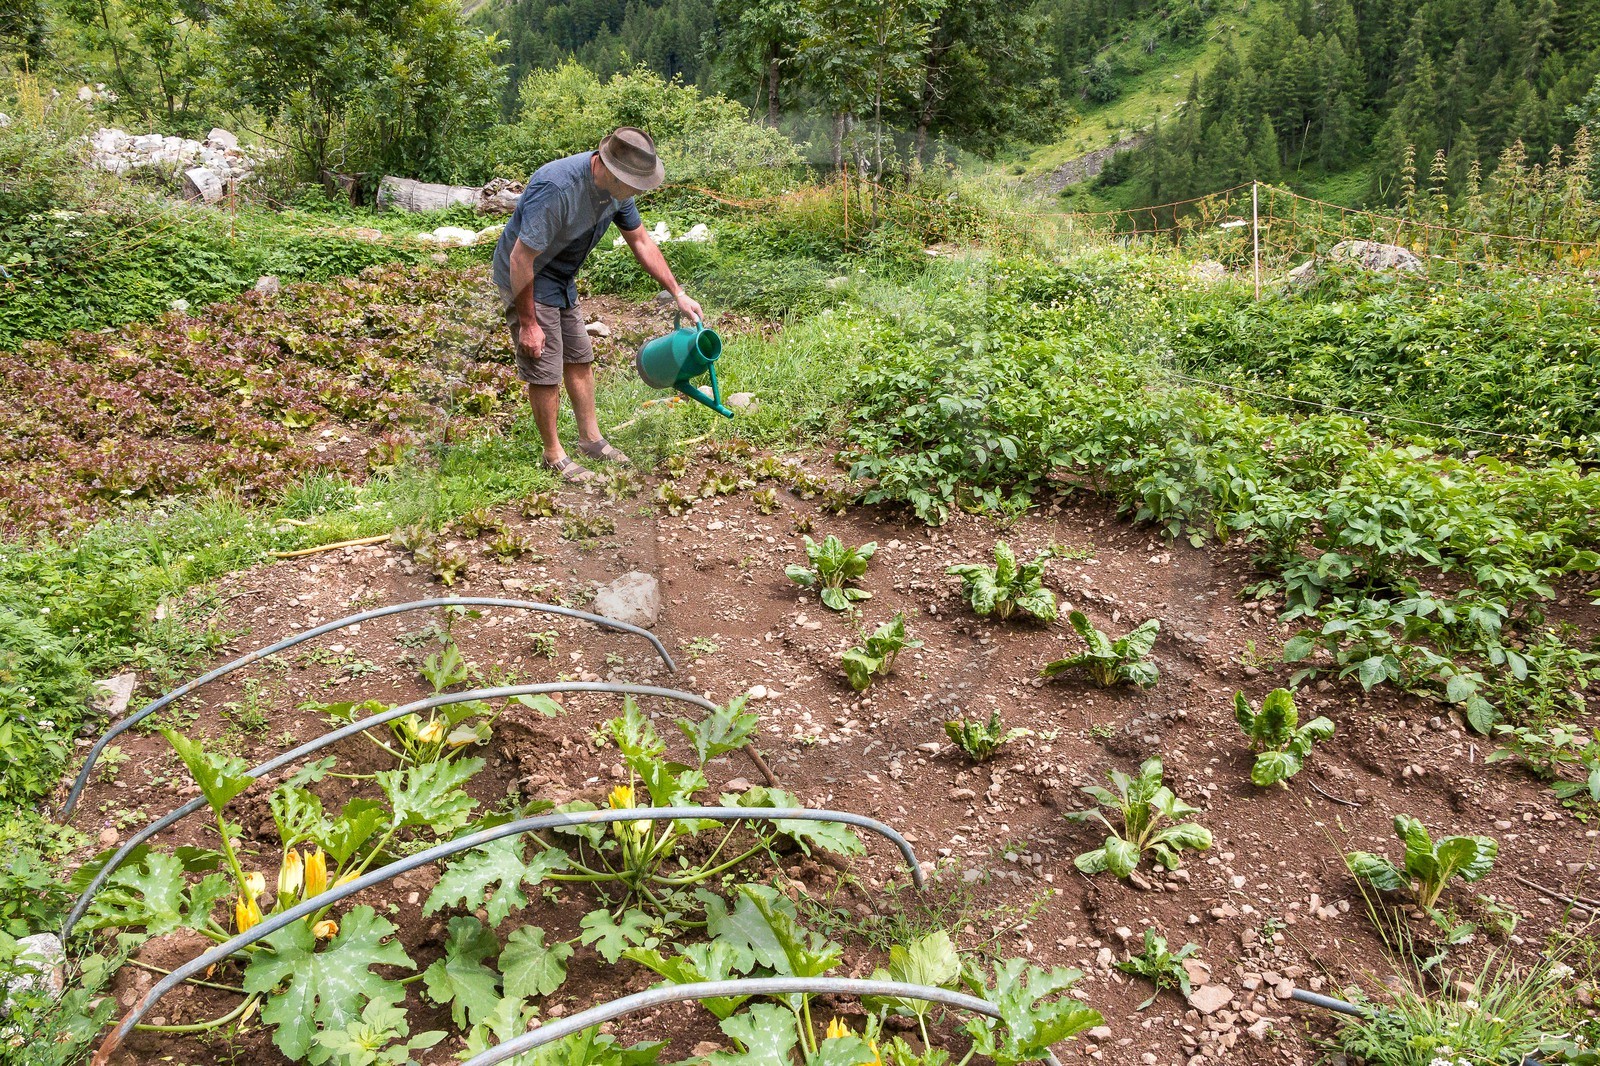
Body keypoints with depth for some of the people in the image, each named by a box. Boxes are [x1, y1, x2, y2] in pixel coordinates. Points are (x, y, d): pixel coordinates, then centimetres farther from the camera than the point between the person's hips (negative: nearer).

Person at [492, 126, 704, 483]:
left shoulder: (616, 188, -9)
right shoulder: (556, 188, -35)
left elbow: (641, 242, 7)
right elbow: (521, 259, -31)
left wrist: (678, 293, 6)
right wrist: (528, 323, -24)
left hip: (561, 280, 8)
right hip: (525, 280, -8)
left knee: (580, 359, 15)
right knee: (546, 372, -3)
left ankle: (591, 440, 30)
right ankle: (554, 456, 13)